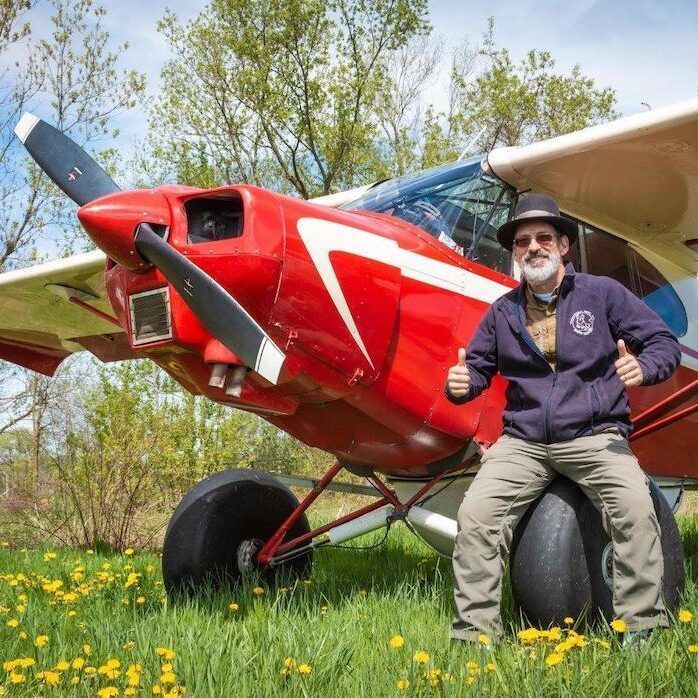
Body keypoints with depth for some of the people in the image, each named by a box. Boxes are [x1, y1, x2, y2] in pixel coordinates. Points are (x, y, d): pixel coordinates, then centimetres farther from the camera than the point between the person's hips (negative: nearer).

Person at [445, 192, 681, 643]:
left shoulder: (603, 293, 4)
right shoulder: (502, 313, 12)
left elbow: (665, 342, 4)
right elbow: (478, 366, 18)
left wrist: (642, 368, -19)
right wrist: (461, 384, -7)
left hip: (594, 435, -2)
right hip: (523, 442, 2)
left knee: (635, 507, -27)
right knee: (475, 513, -16)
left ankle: (642, 626, -10)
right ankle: (475, 631, -4)